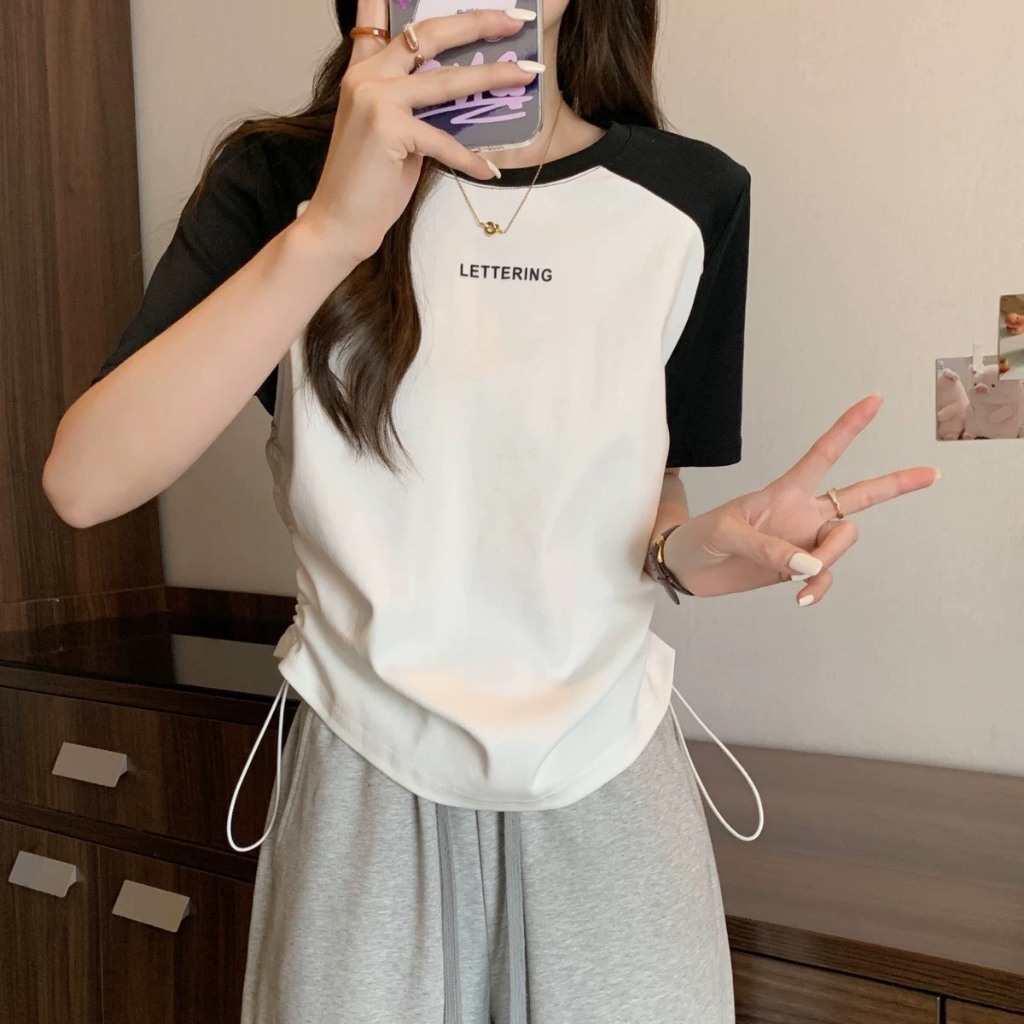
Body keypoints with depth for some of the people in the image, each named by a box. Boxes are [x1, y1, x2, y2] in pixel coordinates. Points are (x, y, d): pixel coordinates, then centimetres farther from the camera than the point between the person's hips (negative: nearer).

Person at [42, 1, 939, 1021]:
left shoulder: (688, 200, -2)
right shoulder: (281, 182, -6)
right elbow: (82, 483, -19)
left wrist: (686, 549, -14)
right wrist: (330, 231, -28)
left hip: (609, 785, 2)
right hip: (365, 789, -1)